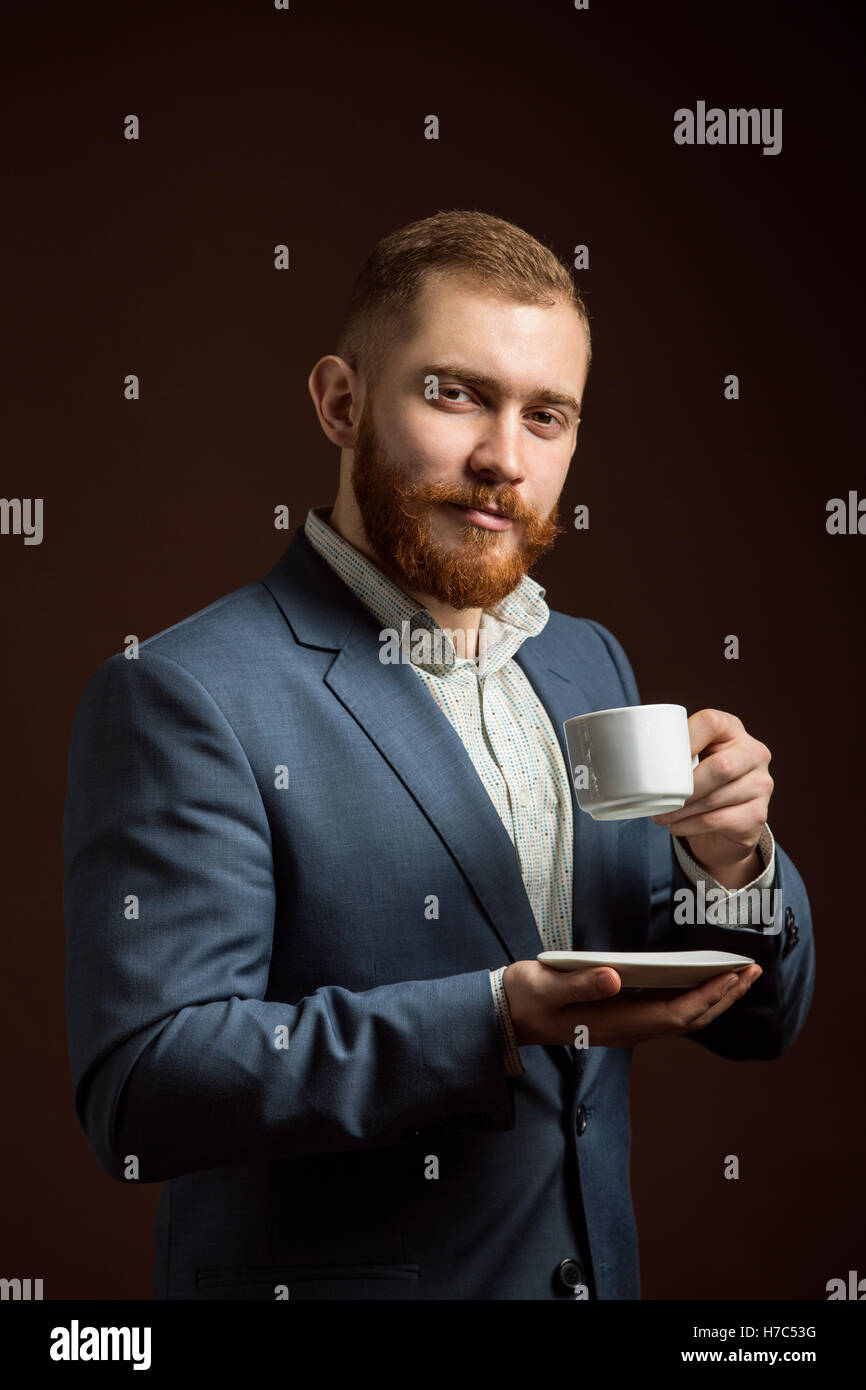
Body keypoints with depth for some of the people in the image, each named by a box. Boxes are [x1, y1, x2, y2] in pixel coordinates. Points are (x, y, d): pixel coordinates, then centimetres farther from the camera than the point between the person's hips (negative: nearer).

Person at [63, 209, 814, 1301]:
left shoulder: (588, 663, 4)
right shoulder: (184, 696, -16)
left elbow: (755, 1021, 6)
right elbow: (138, 1092, -22)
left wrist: (726, 864, -14)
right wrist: (491, 1022, -31)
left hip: (599, 1266, 6)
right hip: (325, 1273, -5)